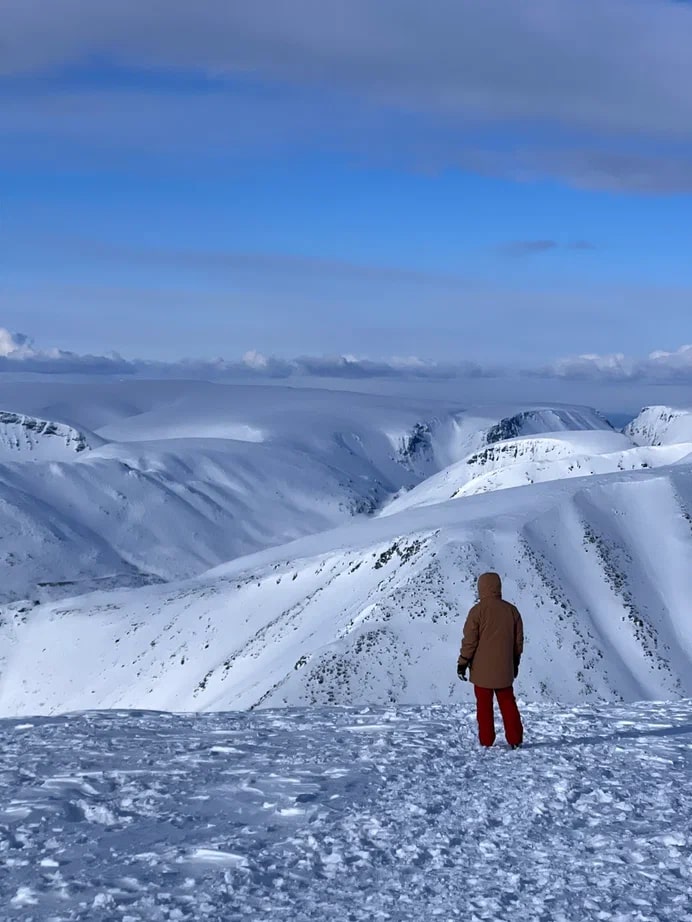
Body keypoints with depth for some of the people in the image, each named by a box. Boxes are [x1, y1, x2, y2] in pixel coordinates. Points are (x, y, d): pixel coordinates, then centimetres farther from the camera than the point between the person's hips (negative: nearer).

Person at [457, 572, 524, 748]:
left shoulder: (478, 610, -11)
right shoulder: (511, 610, 4)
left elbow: (469, 640, -10)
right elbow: (518, 640, 10)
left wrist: (462, 663, -2)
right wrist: (515, 662, 21)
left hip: (482, 669, -4)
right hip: (505, 668, 4)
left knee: (484, 705, 4)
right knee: (508, 703, 12)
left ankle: (486, 741, 5)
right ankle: (515, 739, 8)